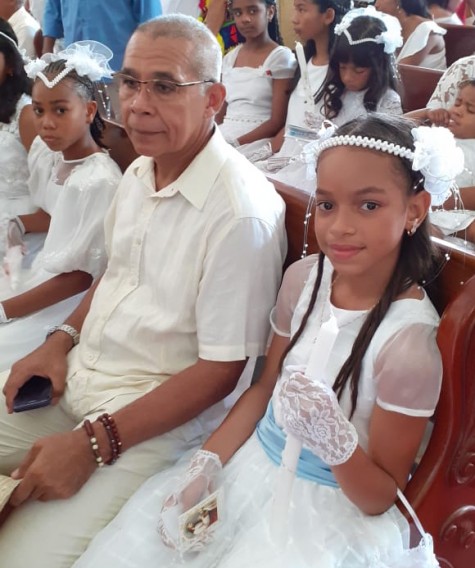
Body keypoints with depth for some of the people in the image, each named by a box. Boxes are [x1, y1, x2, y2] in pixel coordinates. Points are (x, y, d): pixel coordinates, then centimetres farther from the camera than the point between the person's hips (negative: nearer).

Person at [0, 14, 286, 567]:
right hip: (75, 373, 8)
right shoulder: (138, 172, 4)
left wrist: (94, 442, -19)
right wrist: (62, 339, 2)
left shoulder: (243, 214, -22)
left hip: (159, 412, -7)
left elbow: (223, 370, -19)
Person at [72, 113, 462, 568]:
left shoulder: (408, 340, -24)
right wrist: (206, 464, -5)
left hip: (335, 508, -4)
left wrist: (337, 442, -33)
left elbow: (381, 498, -14)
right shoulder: (303, 277, -7)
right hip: (253, 463, 5)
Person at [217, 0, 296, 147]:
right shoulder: (229, 59, 14)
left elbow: (278, 122, -9)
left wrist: (235, 144, -18)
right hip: (223, 140, 5)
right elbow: (220, 116, 14)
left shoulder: (281, 57, -2)